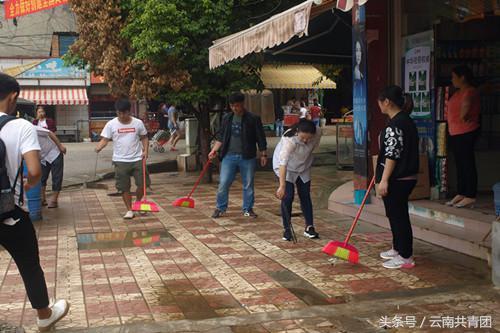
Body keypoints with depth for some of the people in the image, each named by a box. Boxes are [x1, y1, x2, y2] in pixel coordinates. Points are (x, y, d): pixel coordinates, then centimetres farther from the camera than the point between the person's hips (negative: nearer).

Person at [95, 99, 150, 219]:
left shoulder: (138, 123, 1)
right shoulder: (111, 124, -2)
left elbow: (144, 138, 10)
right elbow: (105, 139, -4)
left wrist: (145, 151, -4)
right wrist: (98, 147, -25)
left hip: (137, 159, 1)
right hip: (120, 161, -1)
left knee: (143, 183, 0)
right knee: (124, 188, 2)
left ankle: (138, 203, 28)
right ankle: (129, 210, 16)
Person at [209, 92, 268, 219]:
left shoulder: (253, 119, -3)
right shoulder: (227, 118, 7)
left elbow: (261, 138, -1)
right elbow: (220, 136, 14)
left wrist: (263, 155, -2)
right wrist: (214, 150, 4)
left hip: (247, 157, -2)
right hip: (229, 156, 2)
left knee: (248, 185, 7)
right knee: (223, 183, 0)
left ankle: (248, 209, 19)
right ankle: (220, 208, 13)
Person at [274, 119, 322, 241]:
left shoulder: (318, 132, -24)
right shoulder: (289, 140, -40)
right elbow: (283, 163, -48)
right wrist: (282, 186, -54)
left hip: (304, 167, 5)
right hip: (286, 167, -5)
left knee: (305, 196, 5)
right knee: (288, 196, -11)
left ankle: (309, 227, 13)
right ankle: (287, 229, 1)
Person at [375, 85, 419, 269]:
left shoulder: (395, 125, -19)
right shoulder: (406, 120, 13)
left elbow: (392, 155, -23)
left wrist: (384, 180, -20)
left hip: (397, 180, -10)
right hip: (406, 177, 10)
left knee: (398, 216, -1)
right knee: (396, 214, 20)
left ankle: (406, 257, 8)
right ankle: (398, 249, 33)